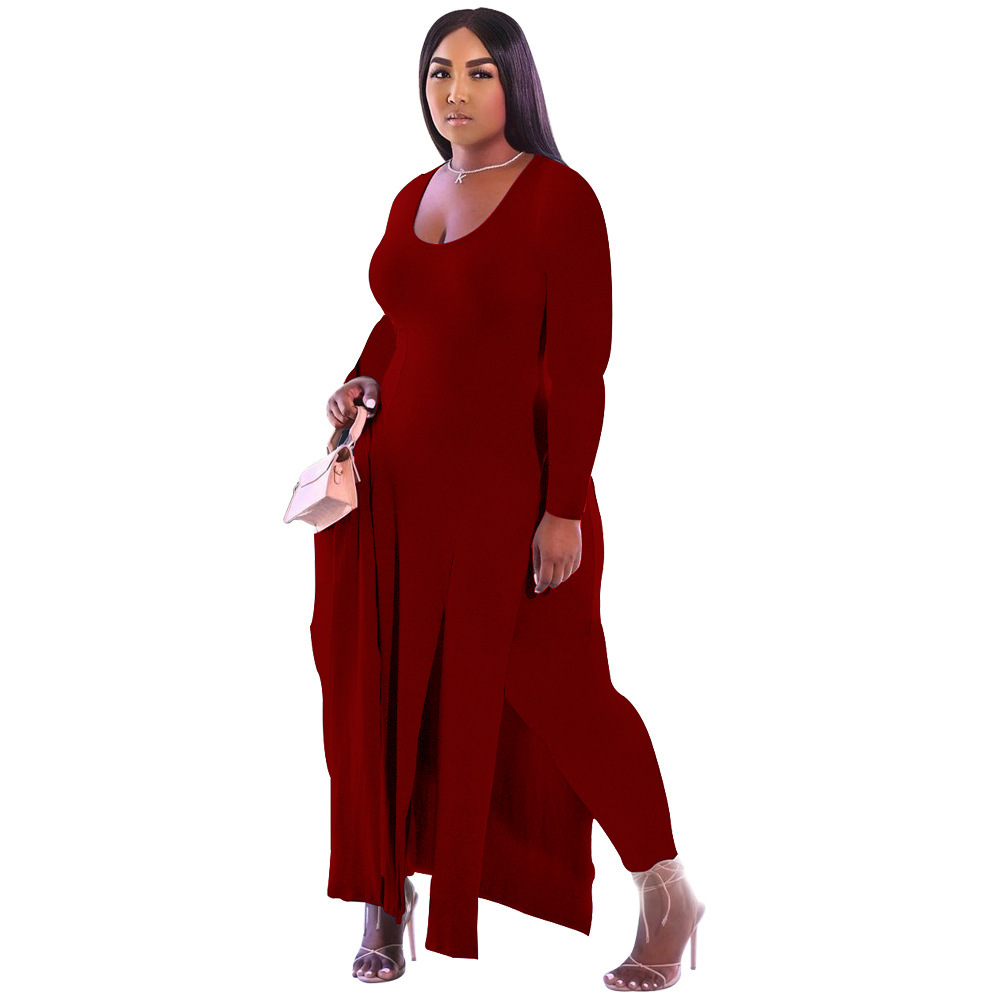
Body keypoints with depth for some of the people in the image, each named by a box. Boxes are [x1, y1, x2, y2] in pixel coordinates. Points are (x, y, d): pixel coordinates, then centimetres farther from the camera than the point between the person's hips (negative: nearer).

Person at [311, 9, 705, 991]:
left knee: (555, 691, -1)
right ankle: (386, 904, 20)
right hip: (394, 487, 6)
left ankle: (666, 897, 17)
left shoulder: (559, 198, -9)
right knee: (383, 691, 5)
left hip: (506, 491, -6)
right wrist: (361, 383, 3)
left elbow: (578, 367, -13)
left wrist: (562, 511, -17)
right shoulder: (413, 198, 11)